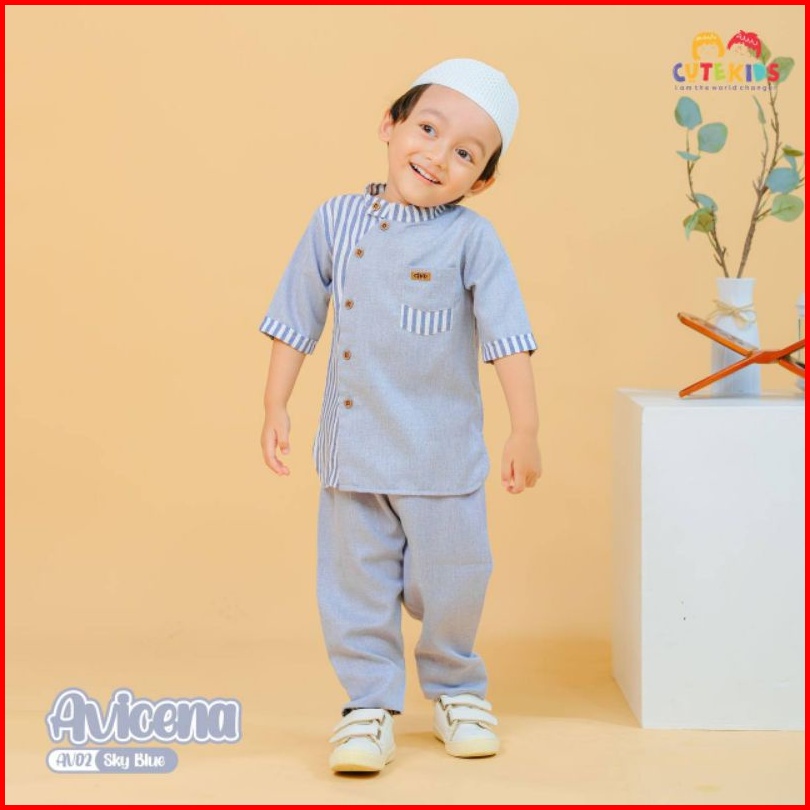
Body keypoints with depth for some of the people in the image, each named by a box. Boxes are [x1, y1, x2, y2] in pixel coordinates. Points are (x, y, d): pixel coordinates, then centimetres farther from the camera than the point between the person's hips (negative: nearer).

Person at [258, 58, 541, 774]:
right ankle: (371, 703, 23)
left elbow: (507, 337, -8)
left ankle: (455, 688, 33)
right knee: (357, 582, 8)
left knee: (452, 581, 9)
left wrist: (526, 430, -12)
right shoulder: (336, 222, 0)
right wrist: (275, 406, 5)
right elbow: (296, 320, 7)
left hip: (442, 455, -2)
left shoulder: (471, 240, -7)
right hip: (353, 448, 2)